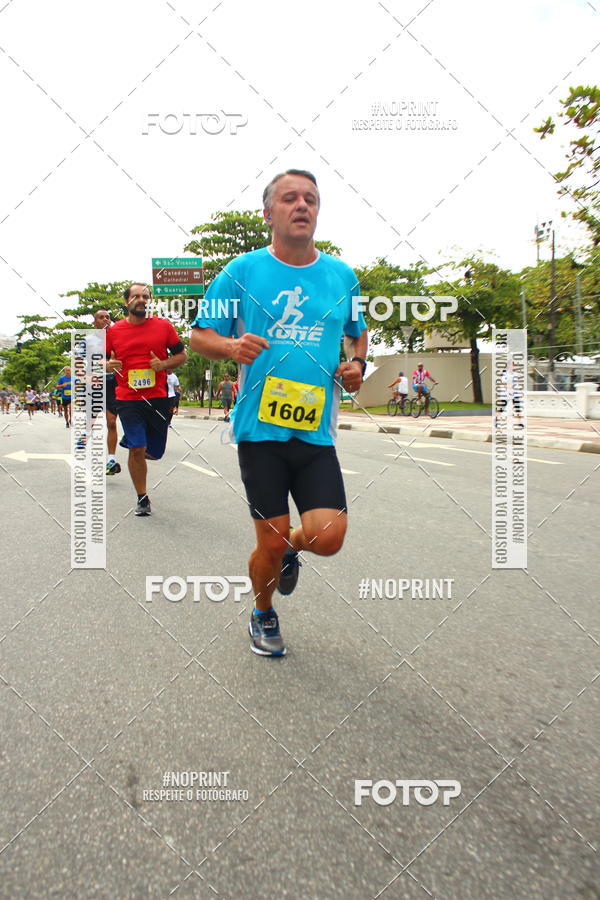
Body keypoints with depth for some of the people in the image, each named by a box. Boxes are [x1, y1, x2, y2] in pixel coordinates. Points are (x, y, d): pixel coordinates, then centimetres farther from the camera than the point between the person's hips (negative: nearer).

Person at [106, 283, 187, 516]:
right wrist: (108, 365, -11)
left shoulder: (163, 326, 3)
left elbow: (182, 355, 9)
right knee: (137, 449, -7)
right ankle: (142, 498, 11)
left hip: (157, 398, 1)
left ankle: (129, 442, 47)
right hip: (128, 399, -1)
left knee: (154, 452, 11)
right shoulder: (113, 331, 4)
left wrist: (163, 364, -10)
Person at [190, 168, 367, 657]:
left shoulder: (342, 275, 10)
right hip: (260, 428, -2)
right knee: (271, 543, 3)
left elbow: (360, 333, 25)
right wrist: (231, 346, -16)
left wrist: (358, 365, 3)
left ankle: (291, 548, 30)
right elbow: (199, 335, 6)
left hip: (316, 430, 3)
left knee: (328, 537, -9)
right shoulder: (242, 271, 1)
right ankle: (263, 615, 35)